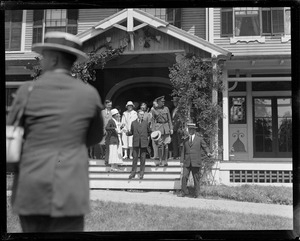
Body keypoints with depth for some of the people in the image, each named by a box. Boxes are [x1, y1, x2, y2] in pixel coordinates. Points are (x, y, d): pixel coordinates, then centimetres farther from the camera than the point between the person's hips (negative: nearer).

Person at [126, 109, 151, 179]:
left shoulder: (146, 122, 7)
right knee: (135, 157, 0)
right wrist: (128, 133, -7)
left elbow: (149, 132, 13)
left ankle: (141, 173, 9)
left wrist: (145, 136, -1)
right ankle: (133, 172, 6)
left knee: (143, 158, 2)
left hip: (144, 143, 0)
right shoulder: (133, 123, 7)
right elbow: (131, 132, 11)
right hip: (136, 143, 0)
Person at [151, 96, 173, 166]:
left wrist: (171, 128, 5)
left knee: (166, 145, 0)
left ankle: (165, 160, 7)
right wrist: (153, 130, -2)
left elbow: (169, 119, 10)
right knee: (160, 145, -3)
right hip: (158, 127, -2)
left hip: (166, 126, 2)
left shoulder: (166, 108, 8)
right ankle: (160, 161, 5)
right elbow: (153, 121, 5)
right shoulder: (154, 110, 3)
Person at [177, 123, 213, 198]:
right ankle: (184, 191, 6)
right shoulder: (185, 140, 15)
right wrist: (182, 161, 8)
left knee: (196, 178, 0)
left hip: (196, 162, -2)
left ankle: (197, 193, 10)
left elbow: (205, 147, 8)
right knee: (184, 176, -6)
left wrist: (208, 153, -12)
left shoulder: (199, 139, 7)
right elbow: (183, 151, 16)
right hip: (187, 162, 2)